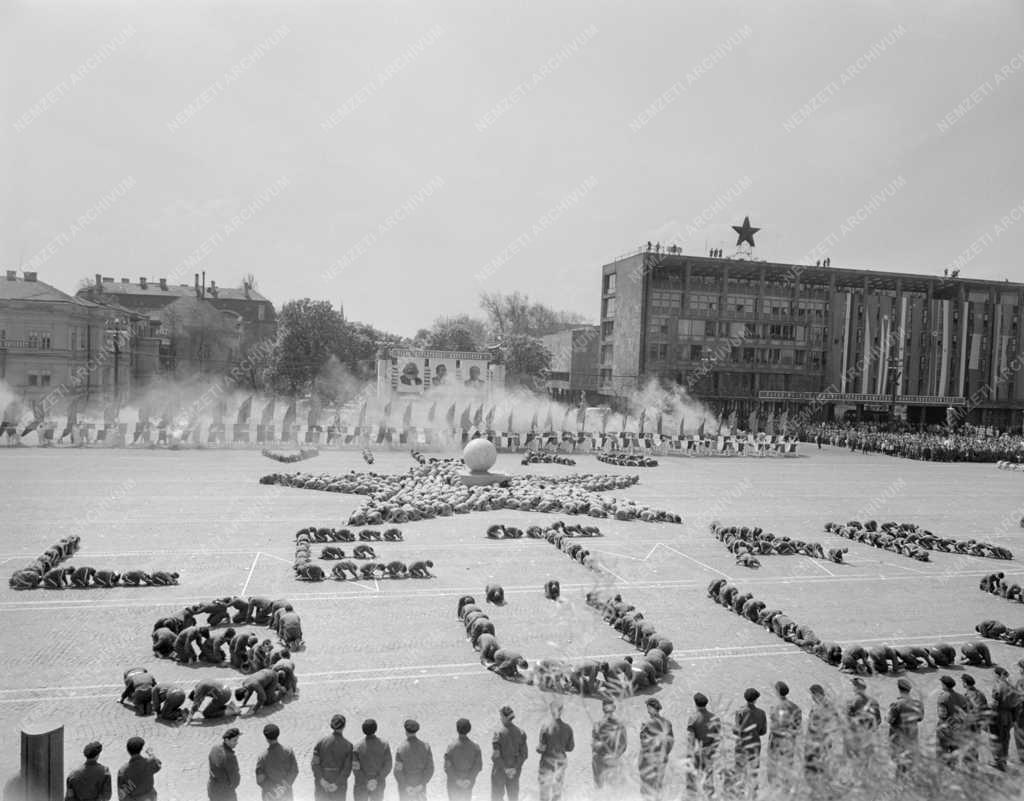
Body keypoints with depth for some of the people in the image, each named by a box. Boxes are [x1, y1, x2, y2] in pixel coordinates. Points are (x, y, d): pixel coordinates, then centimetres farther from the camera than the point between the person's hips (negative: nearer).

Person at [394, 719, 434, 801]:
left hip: (404, 788, -2)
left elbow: (398, 771, -21)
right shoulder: (425, 746, -11)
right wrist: (422, 784, -10)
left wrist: (405, 787, -12)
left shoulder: (400, 749, -19)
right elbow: (430, 768, -13)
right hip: (420, 786, 2)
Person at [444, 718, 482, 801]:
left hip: (453, 782, -2)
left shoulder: (451, 747, -18)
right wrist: (469, 779, -11)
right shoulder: (475, 747, -13)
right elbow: (478, 765, -13)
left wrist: (457, 780, -12)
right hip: (469, 783, 2)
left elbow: (447, 767, -19)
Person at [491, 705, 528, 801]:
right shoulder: (520, 732, -6)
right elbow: (524, 754, -5)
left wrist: (505, 769, -11)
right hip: (515, 771, 4)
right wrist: (515, 768, -6)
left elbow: (495, 756, -19)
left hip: (499, 770, -4)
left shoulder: (498, 733, -18)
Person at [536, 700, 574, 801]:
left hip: (547, 762, -3)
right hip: (561, 762, 3)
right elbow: (570, 747, 3)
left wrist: (539, 748, 7)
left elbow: (540, 749, -14)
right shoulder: (568, 728, -7)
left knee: (545, 792, 9)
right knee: (557, 791, 19)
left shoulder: (545, 727, -16)